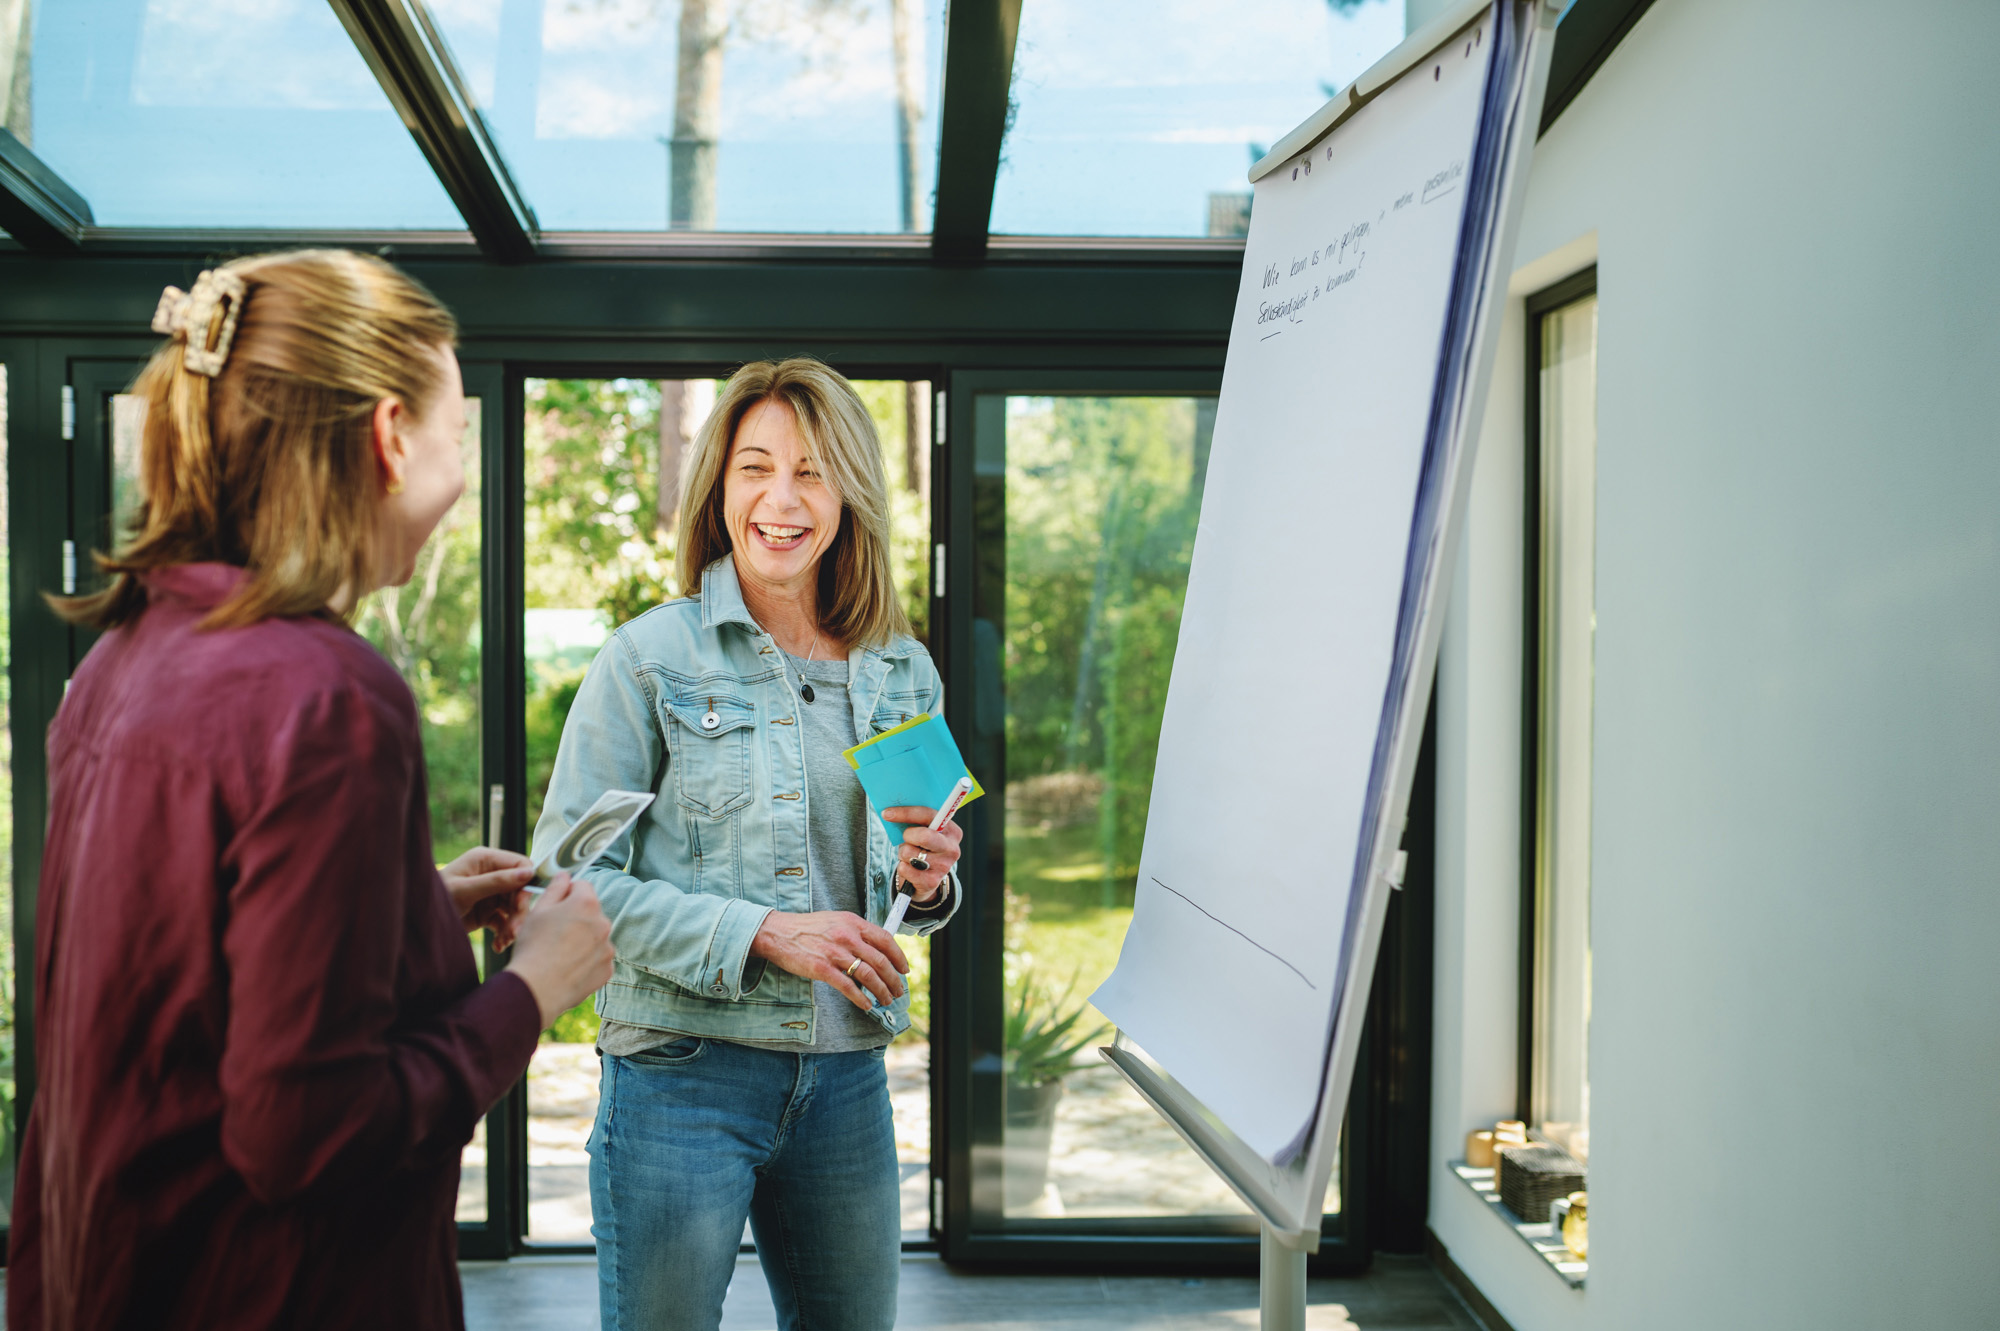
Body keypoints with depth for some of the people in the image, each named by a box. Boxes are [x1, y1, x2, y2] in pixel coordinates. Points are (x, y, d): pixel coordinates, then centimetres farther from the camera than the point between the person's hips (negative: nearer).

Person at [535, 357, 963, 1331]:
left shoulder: (901, 674, 7)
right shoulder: (651, 658, -7)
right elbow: (569, 877, -12)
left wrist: (928, 885, -7)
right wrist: (762, 933, -19)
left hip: (847, 1077, 5)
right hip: (682, 1074, -4)